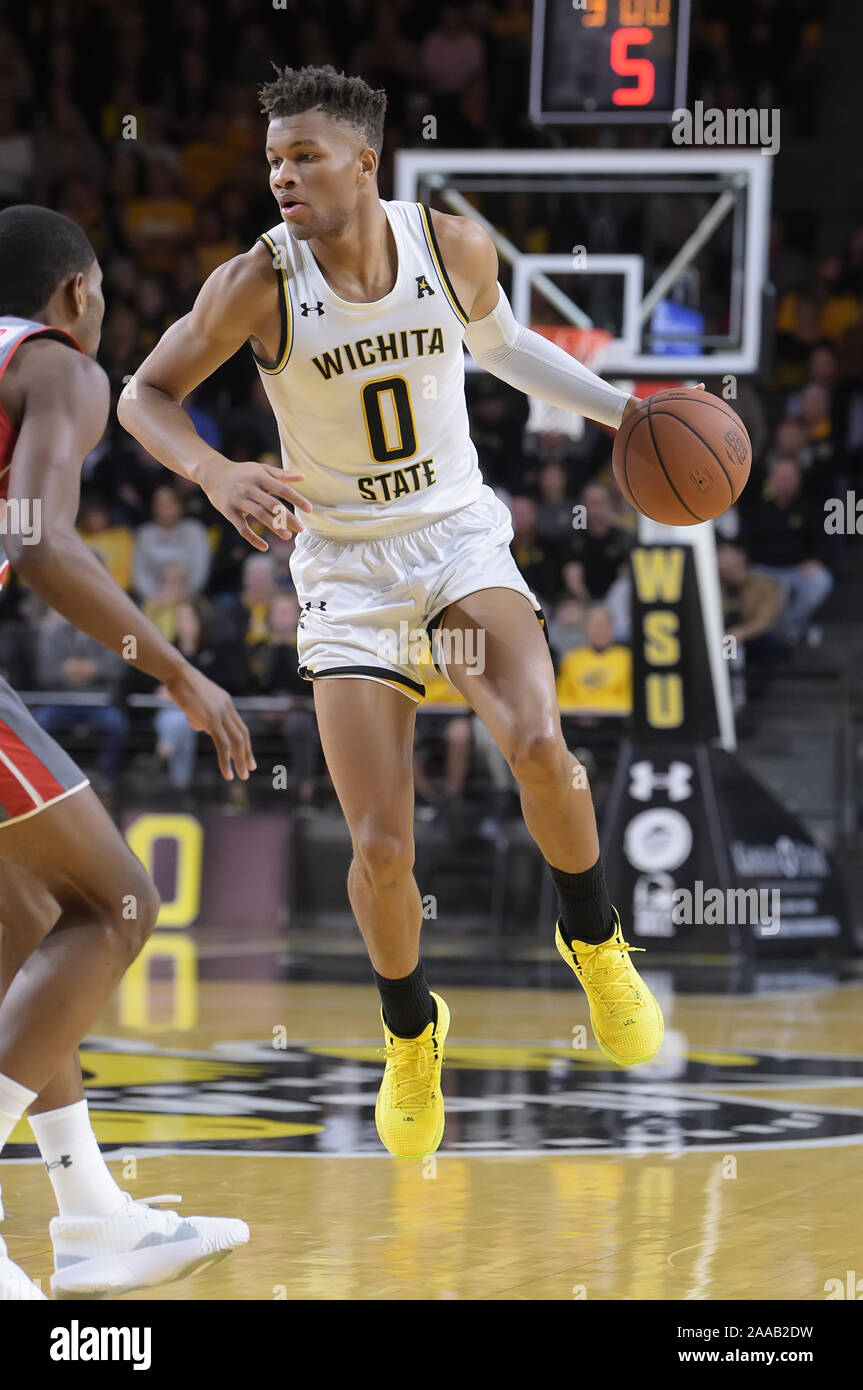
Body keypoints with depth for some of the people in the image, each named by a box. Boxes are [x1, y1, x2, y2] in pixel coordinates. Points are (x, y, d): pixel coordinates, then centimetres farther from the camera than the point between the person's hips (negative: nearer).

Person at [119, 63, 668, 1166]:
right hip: (346, 566, -1)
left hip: (460, 536, 1)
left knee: (536, 745, -27)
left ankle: (593, 939, 3)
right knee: (380, 848, -8)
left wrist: (622, 409, 9)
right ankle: (410, 1033, 22)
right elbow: (145, 394, -7)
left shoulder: (453, 246, -9)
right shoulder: (258, 283, -16)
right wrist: (213, 471, -26)